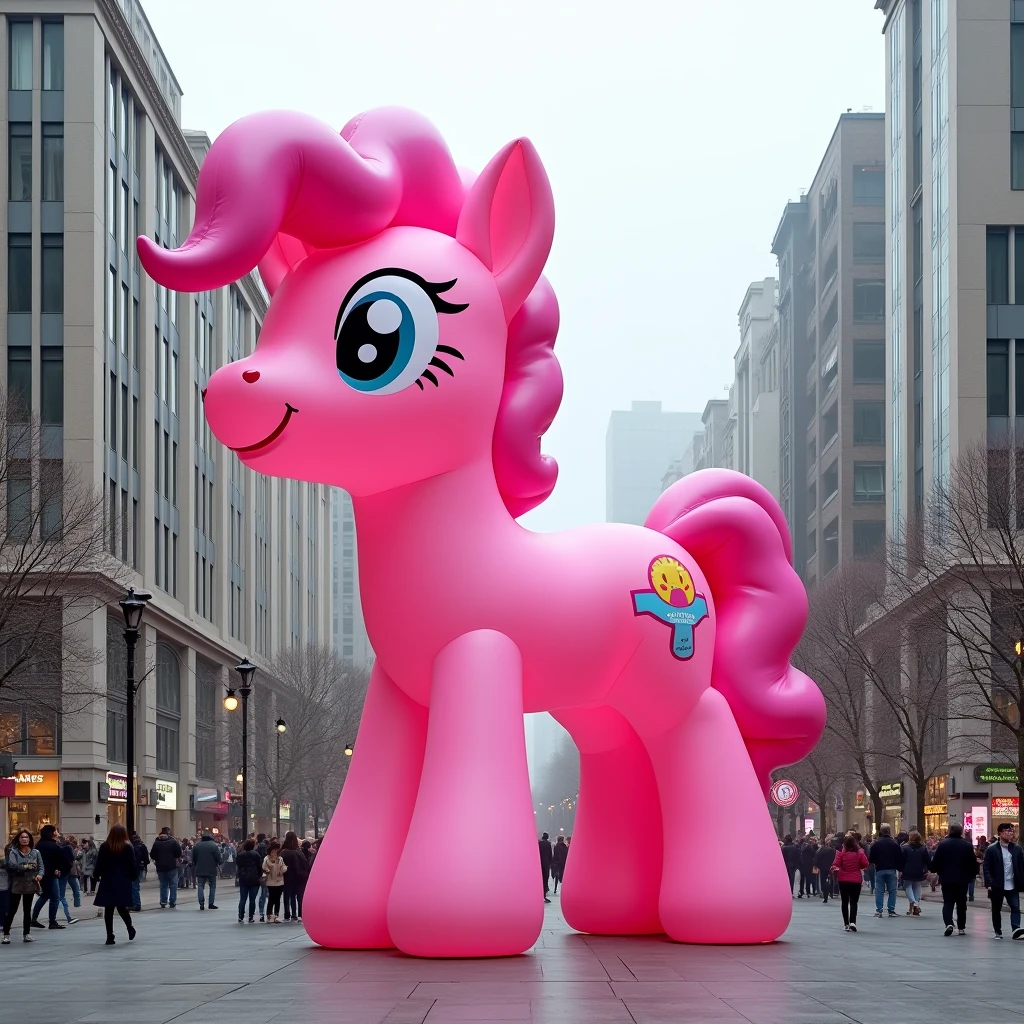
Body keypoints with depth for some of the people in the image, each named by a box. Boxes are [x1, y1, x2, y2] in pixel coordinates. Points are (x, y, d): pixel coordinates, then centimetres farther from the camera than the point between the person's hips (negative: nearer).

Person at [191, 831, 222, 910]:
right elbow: (218, 857, -8)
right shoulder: (214, 845, -6)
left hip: (200, 870, 2)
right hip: (211, 870, -2)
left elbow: (193, 859, 8)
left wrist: (195, 866, 20)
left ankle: (201, 903, -11)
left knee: (200, 886, 4)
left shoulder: (196, 846, 4)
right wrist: (218, 864, 10)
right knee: (212, 886, 10)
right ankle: (211, 903, 5)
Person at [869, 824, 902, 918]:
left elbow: (871, 858, -4)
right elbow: (900, 858, -1)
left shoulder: (876, 844, -5)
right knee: (892, 890, 6)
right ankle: (891, 910, 2)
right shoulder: (894, 844, -3)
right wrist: (899, 868, 10)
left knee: (879, 890, 4)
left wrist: (873, 862, 17)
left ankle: (878, 910, 0)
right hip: (891, 870, 0)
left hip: (879, 870, 0)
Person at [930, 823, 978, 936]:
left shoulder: (942, 844, -4)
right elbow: (973, 863, 0)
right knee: (961, 903, 13)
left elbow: (935, 862, -3)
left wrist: (938, 872, 13)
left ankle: (948, 923, -21)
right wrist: (971, 875, 13)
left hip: (946, 879, -1)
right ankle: (961, 927, 13)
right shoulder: (967, 846, -3)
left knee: (948, 902, 2)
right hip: (963, 879, 1)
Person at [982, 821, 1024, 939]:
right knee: (996, 910, 9)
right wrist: (989, 884, -15)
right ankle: (998, 932, 21)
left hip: (1012, 886, 2)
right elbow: (986, 867, -7)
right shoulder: (992, 849, -5)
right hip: (997, 886, -2)